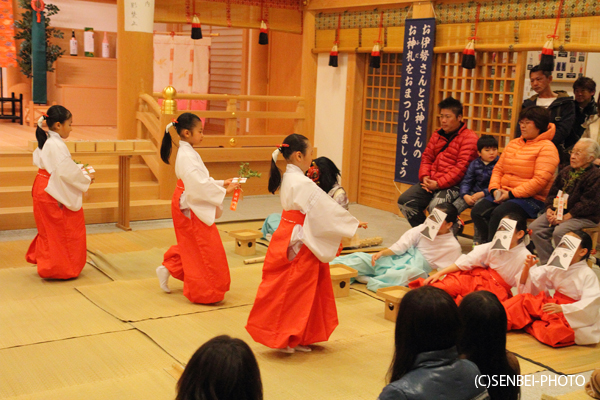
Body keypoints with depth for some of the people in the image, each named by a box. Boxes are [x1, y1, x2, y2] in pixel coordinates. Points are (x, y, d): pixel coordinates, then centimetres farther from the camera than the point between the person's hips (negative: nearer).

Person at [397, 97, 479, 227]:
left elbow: (462, 167, -15)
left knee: (435, 206, -33)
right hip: (431, 182, 7)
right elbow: (427, 157, 18)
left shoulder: (469, 137, -6)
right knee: (404, 201, -8)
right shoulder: (437, 135, 18)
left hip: (453, 185, -7)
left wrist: (439, 183, -19)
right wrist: (424, 176, -3)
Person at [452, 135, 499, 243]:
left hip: (487, 195, -5)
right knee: (453, 208, -14)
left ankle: (478, 241, -21)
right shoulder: (474, 164, 11)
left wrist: (482, 193, -17)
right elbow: (466, 181, 8)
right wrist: (465, 195, -10)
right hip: (472, 193, 5)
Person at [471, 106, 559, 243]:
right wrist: (495, 189, -2)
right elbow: (498, 169, 19)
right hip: (504, 194, 7)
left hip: (531, 198, -7)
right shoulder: (513, 143, 19)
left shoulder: (547, 147, -5)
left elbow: (540, 180, -15)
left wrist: (511, 194, -17)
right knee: (477, 211, -18)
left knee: (498, 213, -32)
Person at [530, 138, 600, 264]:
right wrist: (550, 209, -4)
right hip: (559, 211, 8)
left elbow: (587, 204, -18)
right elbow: (553, 192, 15)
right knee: (534, 228, -11)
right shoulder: (566, 171, 12)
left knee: (559, 232, -32)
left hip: (584, 217, -7)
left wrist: (565, 217, -21)